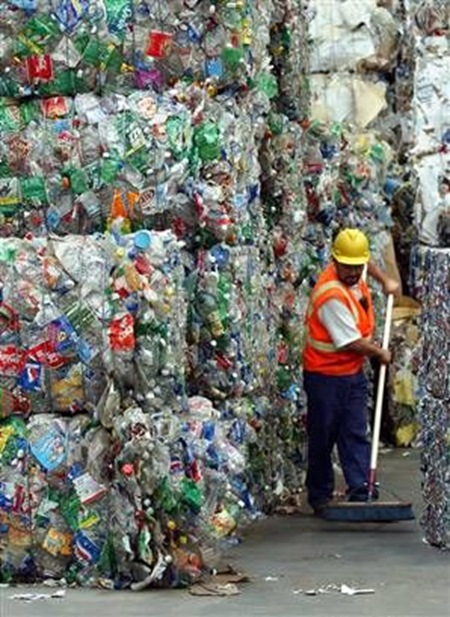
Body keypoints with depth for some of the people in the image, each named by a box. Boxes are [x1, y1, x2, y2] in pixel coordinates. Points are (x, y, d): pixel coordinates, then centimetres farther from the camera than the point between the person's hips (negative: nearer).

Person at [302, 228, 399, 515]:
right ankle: (320, 498, 13)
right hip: (325, 375, -8)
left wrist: (385, 280, 19)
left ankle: (360, 493, -4)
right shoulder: (331, 295, -26)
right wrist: (381, 353, -9)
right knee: (322, 437, 3)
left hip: (353, 372, 8)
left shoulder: (355, 275, -1)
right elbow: (352, 342, -23)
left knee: (356, 435, 1)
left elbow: (368, 262, 29)